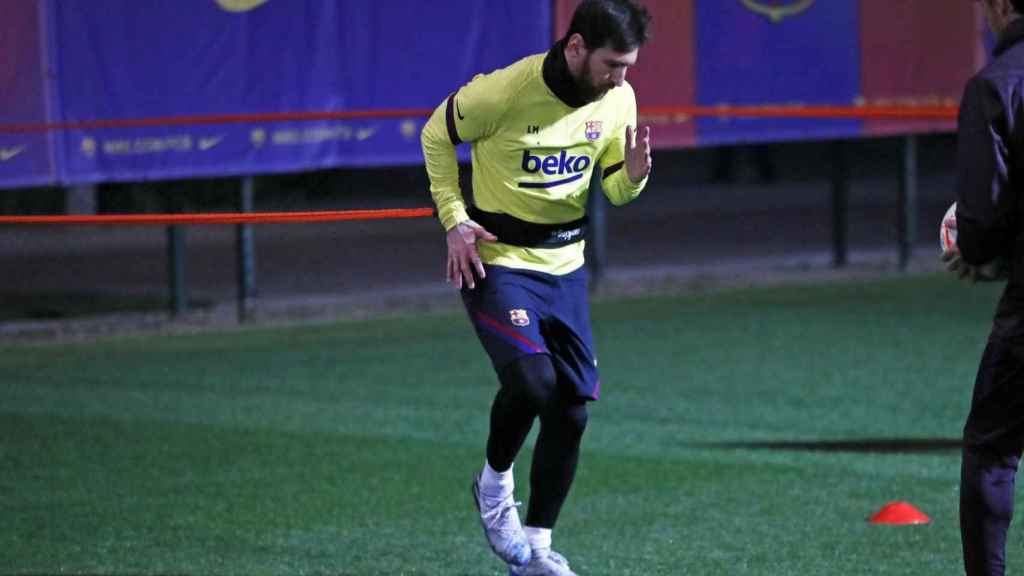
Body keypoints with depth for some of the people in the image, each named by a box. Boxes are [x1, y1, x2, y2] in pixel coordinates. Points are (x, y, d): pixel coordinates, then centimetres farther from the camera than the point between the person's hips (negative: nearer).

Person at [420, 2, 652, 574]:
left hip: (564, 264, 6)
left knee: (572, 410, 2)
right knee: (532, 378, -26)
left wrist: (633, 176, -17)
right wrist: (455, 221, -10)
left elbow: (614, 189, 8)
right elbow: (436, 136, -3)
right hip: (495, 260, -6)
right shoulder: (503, 92, -21)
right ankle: (495, 482, 5)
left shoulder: (618, 99, -5)